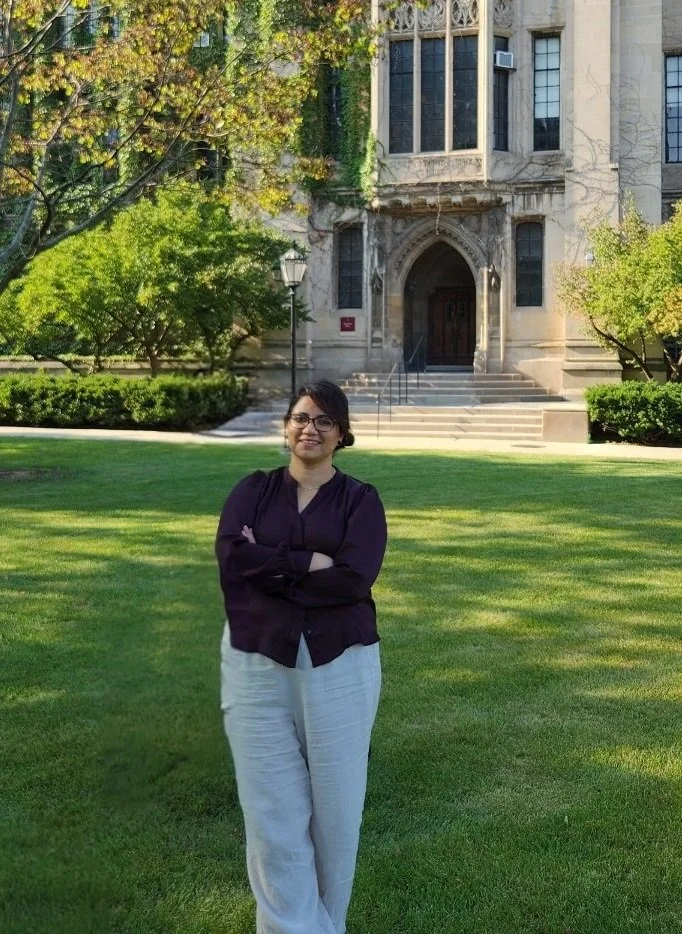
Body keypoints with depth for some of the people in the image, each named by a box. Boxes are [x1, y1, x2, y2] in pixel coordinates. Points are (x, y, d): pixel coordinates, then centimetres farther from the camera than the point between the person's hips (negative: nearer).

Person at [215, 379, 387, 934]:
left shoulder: (360, 500, 3)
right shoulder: (253, 490, 7)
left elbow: (354, 578, -14)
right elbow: (231, 559, -11)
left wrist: (270, 565, -10)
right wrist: (310, 562, -14)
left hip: (339, 666, -1)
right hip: (257, 664, 1)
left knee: (335, 806, 8)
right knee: (272, 811, 0)